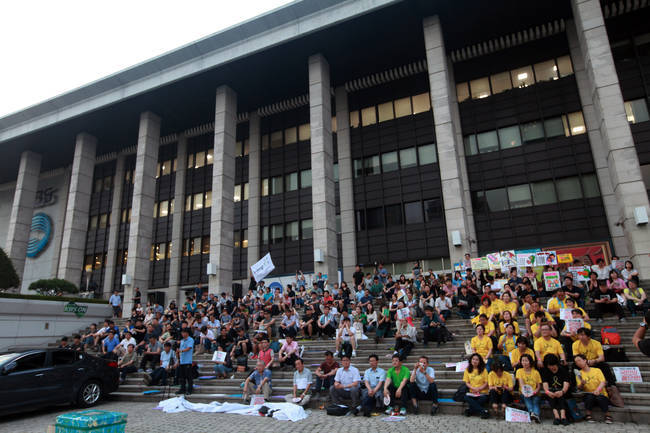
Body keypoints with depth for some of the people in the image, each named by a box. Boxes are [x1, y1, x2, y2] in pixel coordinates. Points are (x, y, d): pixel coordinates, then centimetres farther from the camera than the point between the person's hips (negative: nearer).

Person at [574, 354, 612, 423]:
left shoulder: (597, 370, 6)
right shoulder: (579, 374, 9)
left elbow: (603, 382, -7)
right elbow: (579, 388, 2)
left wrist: (598, 390, -26)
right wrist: (582, 384, -21)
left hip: (601, 395, -1)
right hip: (588, 396, 1)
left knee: (600, 397, -33)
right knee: (590, 396, -32)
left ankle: (607, 415, -13)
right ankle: (588, 415, -17)